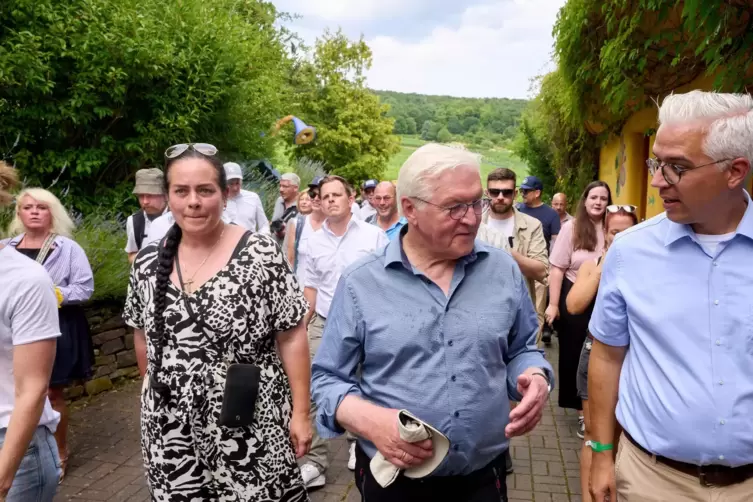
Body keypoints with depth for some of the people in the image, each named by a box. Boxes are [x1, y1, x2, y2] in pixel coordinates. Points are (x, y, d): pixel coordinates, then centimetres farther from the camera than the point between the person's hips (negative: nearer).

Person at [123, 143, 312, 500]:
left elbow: (292, 338, -10)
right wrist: (156, 392, 17)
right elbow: (143, 338, 13)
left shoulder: (262, 254, -12)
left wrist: (301, 412, -10)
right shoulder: (148, 262, 0)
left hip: (250, 429, -3)